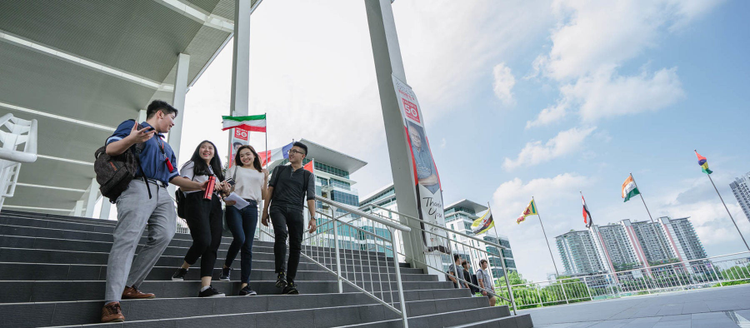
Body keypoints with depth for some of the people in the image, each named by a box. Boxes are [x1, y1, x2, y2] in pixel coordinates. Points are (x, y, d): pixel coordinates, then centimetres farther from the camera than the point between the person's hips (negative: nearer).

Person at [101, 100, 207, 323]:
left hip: (162, 193, 7)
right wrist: (131, 140, -25)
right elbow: (110, 149, -5)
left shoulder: (166, 146, 33)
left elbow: (174, 177, 28)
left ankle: (129, 286, -5)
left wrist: (201, 186, 20)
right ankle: (112, 303, -22)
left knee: (164, 235, -13)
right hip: (137, 186, -7)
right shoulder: (132, 127, 13)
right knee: (128, 238, -18)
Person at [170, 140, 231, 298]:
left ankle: (206, 287, -13)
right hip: (198, 202, -5)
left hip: (214, 205, 5)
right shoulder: (192, 165, 15)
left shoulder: (216, 170, 31)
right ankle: (183, 269, 7)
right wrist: (203, 185, -13)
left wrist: (222, 188, 8)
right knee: (203, 240, -22)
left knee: (213, 245, -8)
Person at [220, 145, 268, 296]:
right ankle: (226, 267, 7)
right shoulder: (235, 169, 19)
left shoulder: (260, 173, 22)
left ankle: (245, 285, -4)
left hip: (251, 208, 2)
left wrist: (266, 179, 7)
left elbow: (263, 196, 17)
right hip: (234, 205, -2)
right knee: (240, 238, -22)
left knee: (248, 246, -4)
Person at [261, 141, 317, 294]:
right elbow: (270, 190, 16)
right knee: (281, 233, -29)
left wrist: (313, 217, -8)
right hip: (278, 207, 0)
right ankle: (280, 273, -21)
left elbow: (311, 197, 5)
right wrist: (265, 212, 8)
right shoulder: (279, 169, 19)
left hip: (296, 210, 1)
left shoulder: (308, 175, 14)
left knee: (296, 246, -6)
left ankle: (289, 283, 1)